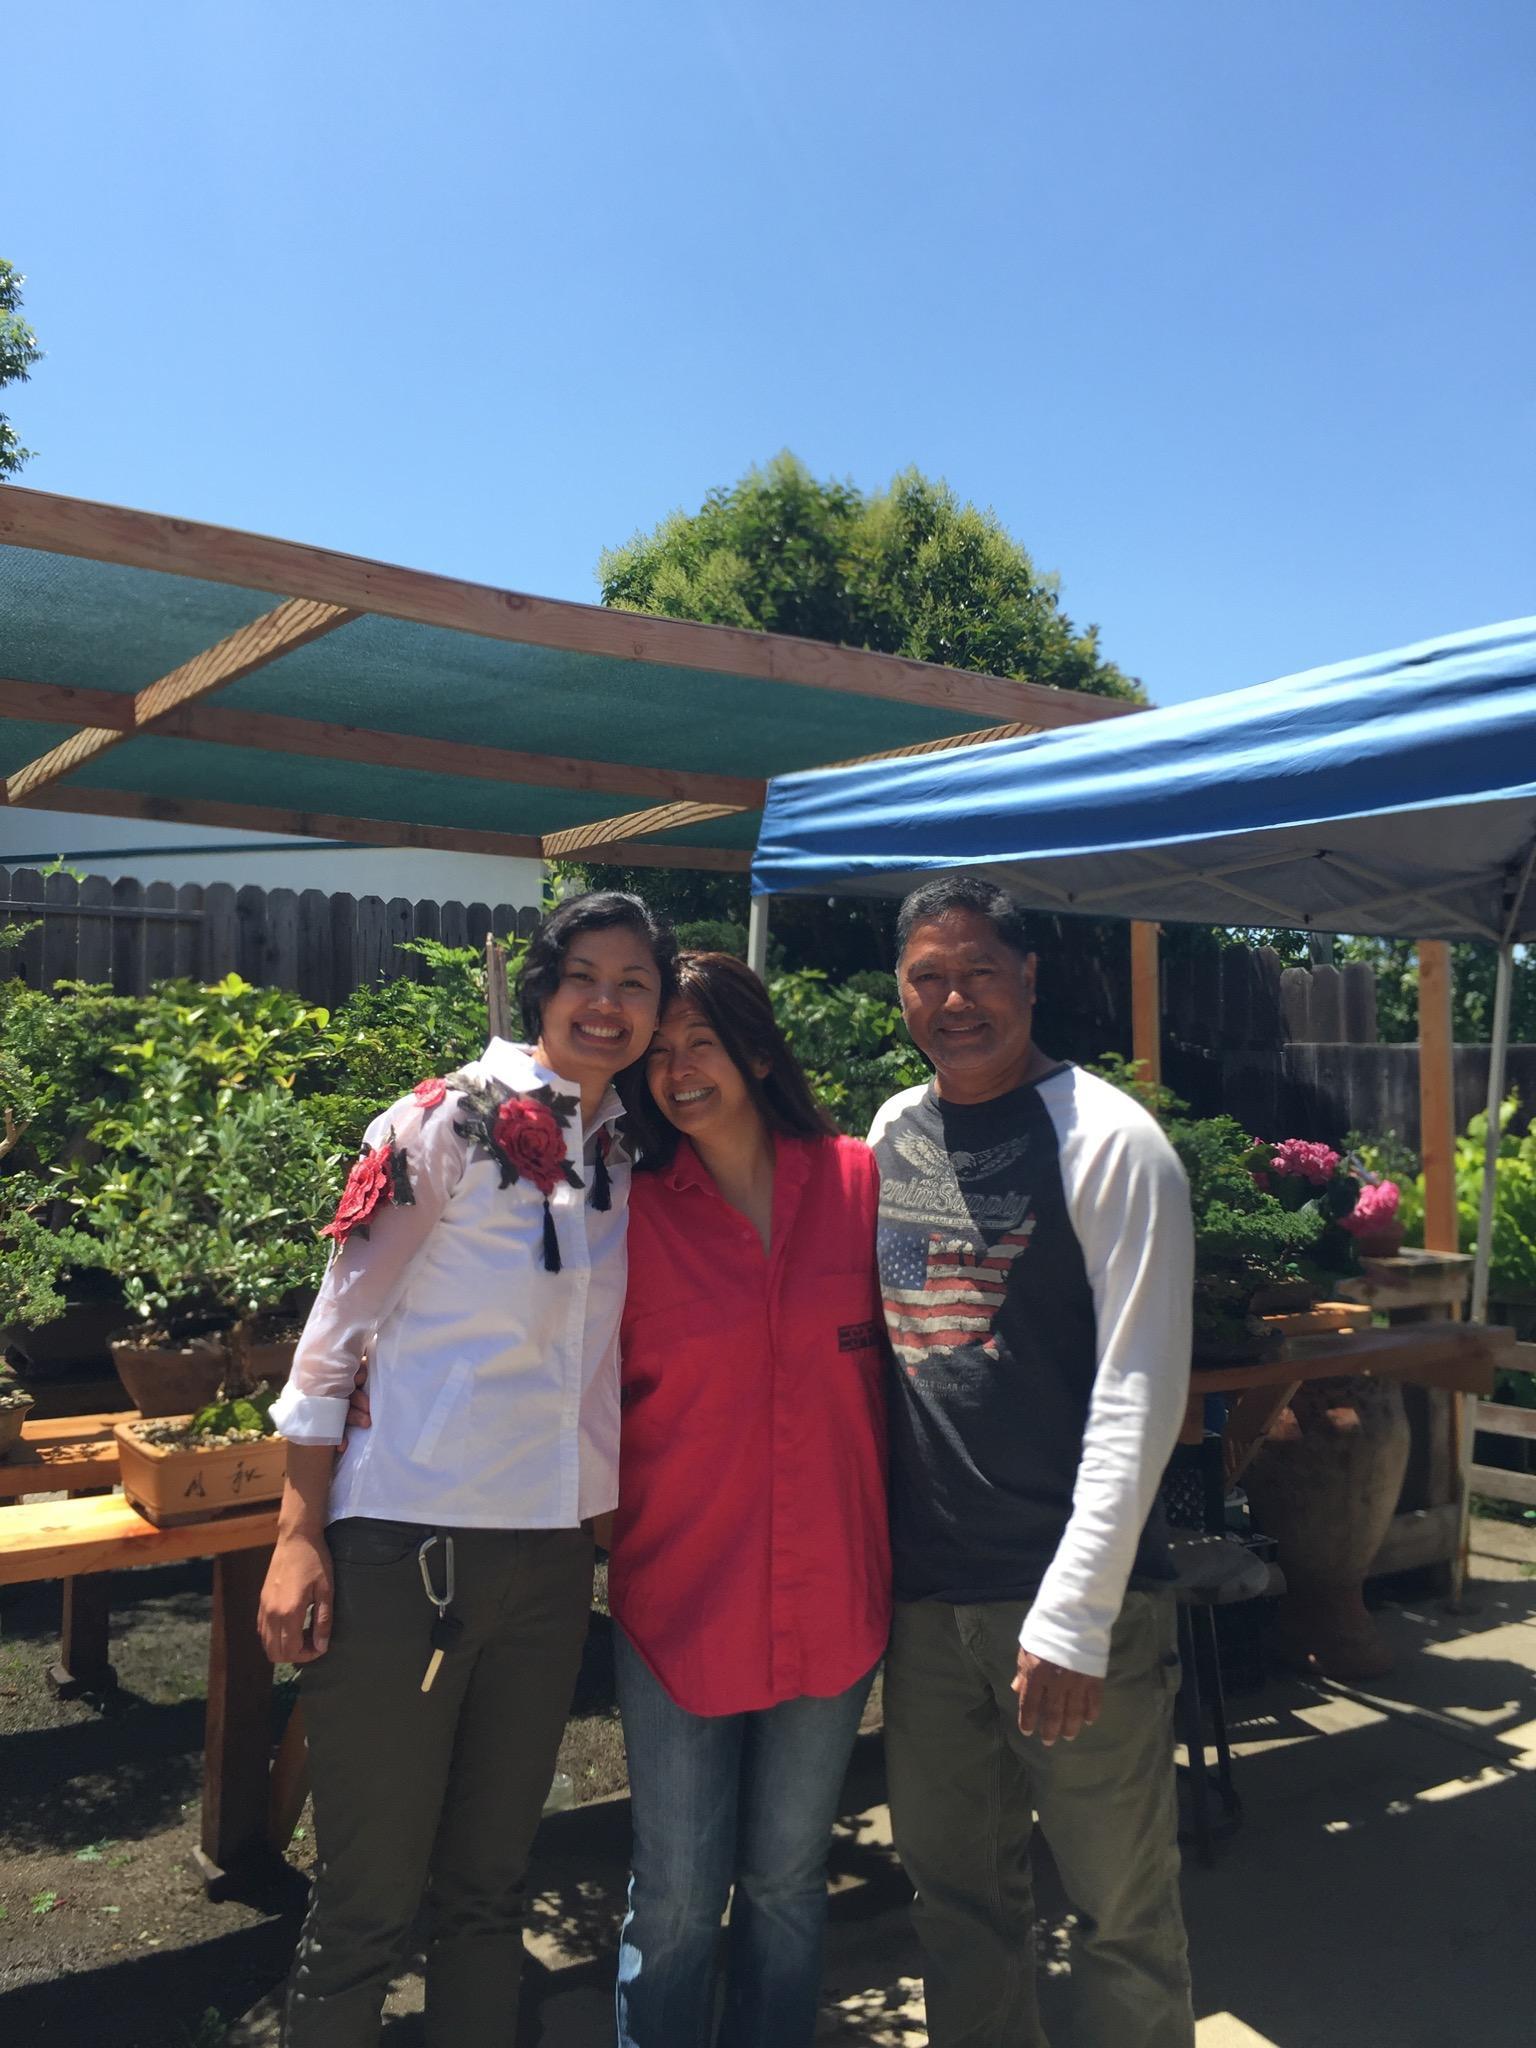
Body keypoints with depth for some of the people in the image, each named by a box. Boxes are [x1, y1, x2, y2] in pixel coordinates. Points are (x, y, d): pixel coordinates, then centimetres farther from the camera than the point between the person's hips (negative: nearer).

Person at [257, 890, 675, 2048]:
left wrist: (609, 1514, 12)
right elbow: (338, 1329, -8)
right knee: (370, 1900, 5)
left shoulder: (628, 1160, 8)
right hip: (409, 1548, -5)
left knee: (491, 1881, 17)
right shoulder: (450, 1124, -10)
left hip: (553, 1557, 6)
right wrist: (299, 1537, -10)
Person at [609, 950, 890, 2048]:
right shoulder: (632, 1211, -6)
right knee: (678, 1898, 8)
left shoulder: (857, 1180, -4)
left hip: (834, 1598, 1)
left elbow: (894, 1357, 5)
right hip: (680, 1598, -1)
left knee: (787, 1881, 17)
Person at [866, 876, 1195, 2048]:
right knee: (957, 1886, 17)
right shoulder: (893, 1135, 7)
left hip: (1079, 1601, -5)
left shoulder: (1108, 1141, -10)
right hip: (924, 1590, 5)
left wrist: (1074, 1613, -18)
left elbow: (1140, 1394, -14)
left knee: (1123, 1908, 8)